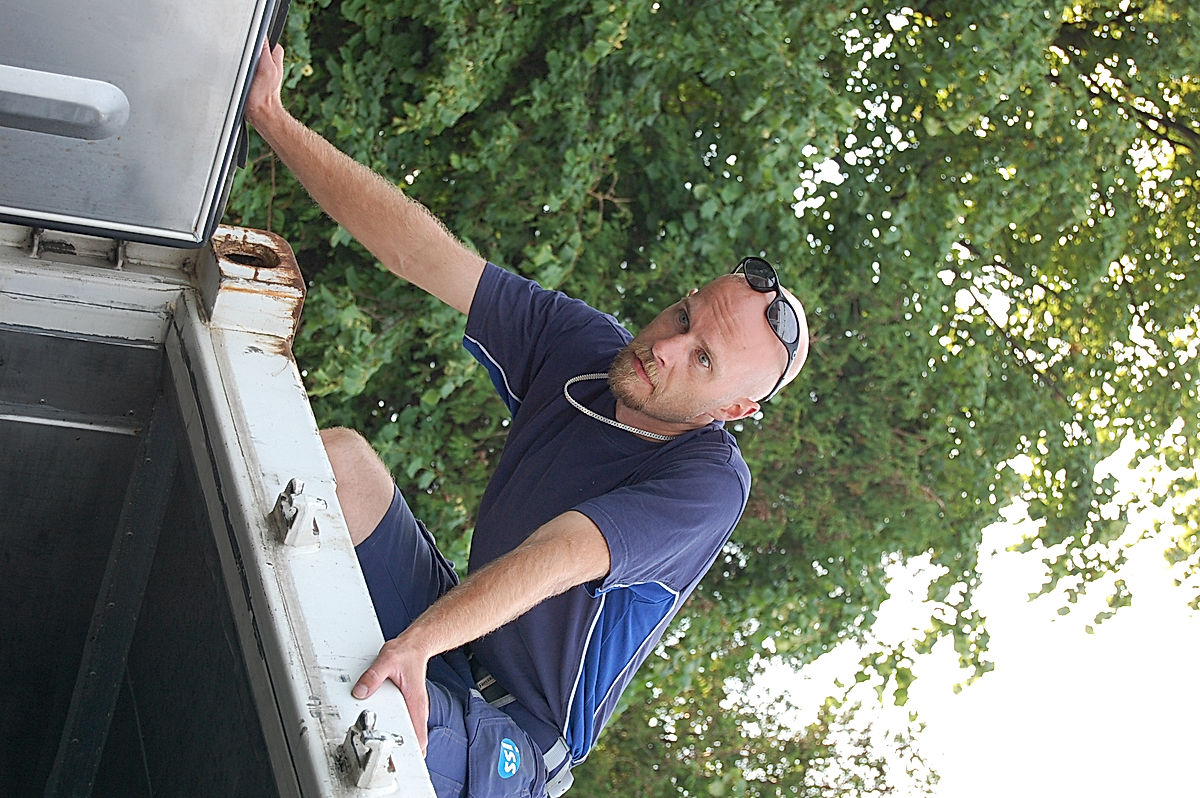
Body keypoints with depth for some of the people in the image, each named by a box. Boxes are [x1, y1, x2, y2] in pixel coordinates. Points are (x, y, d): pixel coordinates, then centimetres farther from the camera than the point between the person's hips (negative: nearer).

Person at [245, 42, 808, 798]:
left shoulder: (709, 483, -24)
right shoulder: (584, 344, -7)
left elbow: (559, 557, -40)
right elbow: (417, 249, -11)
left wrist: (416, 642, -54)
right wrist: (275, 121, -18)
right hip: (452, 620, 6)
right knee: (340, 458, -16)